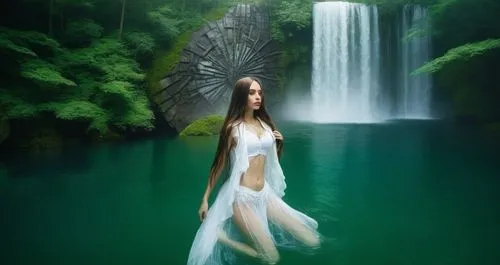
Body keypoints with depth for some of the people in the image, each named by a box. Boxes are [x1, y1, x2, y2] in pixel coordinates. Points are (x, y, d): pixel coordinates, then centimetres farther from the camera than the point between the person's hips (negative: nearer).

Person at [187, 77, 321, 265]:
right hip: (241, 195, -6)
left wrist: (279, 143, 3)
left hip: (265, 193, 6)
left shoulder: (265, 123, 10)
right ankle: (219, 235, 8)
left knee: (312, 241, 2)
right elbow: (219, 164, -1)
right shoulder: (233, 127, -6)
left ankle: (263, 229, 18)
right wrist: (205, 199, 0)